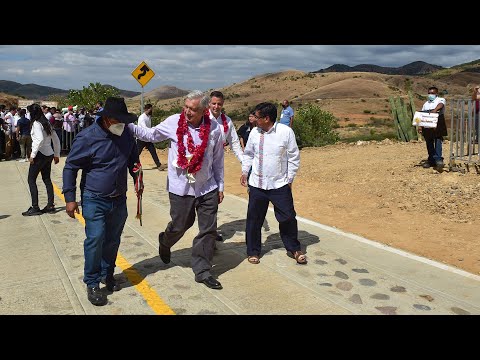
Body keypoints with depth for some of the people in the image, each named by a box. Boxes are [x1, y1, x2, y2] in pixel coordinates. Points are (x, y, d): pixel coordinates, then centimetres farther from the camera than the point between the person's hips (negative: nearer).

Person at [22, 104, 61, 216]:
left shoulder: (36, 123, -12)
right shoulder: (47, 123, 13)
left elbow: (40, 139, -26)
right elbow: (56, 140, 16)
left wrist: (33, 154, -20)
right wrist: (57, 154, 21)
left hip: (40, 155, -8)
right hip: (49, 154, 8)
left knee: (31, 180, -1)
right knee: (47, 179, 13)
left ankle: (35, 207, -2)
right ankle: (50, 205, 14)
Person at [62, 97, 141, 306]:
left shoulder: (127, 135, 0)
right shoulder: (87, 138, -15)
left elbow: (133, 161, 17)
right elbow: (70, 168, -8)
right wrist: (70, 198, -10)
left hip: (119, 200, 5)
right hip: (94, 200, -5)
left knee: (113, 240, 13)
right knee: (95, 239, -9)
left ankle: (107, 275, 32)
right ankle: (92, 284, 7)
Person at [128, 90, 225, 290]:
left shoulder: (214, 128, -5)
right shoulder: (174, 122, -7)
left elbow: (218, 159, 4)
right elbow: (151, 134, 7)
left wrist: (220, 186, 9)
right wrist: (128, 125, -4)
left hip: (207, 188, 2)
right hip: (181, 188, -1)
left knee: (208, 230, 5)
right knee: (179, 225, 11)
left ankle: (202, 271, 20)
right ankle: (165, 242, 47)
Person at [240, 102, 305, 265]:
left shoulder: (286, 132, -11)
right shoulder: (255, 132, 0)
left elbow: (294, 157, -4)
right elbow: (248, 154, 14)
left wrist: (289, 179, -2)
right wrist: (244, 172, 7)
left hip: (280, 185, -2)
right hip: (257, 184, 3)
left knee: (288, 218, 6)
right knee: (254, 219, 8)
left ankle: (293, 249, 27)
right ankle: (253, 251, 25)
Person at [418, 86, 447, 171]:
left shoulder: (440, 100, 6)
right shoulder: (426, 104, 21)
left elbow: (441, 105, -19)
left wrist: (435, 110, -41)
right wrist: (419, 126, 5)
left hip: (438, 125, -5)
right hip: (427, 126, 5)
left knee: (437, 141, -14)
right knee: (429, 143, 8)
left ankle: (438, 160, -19)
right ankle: (431, 160, 17)